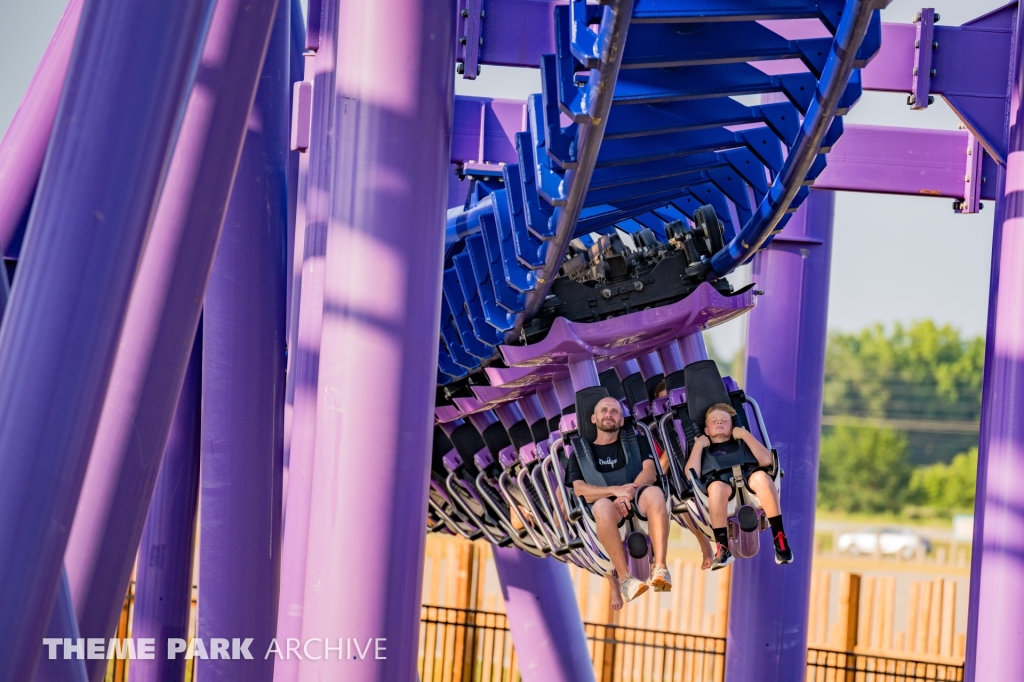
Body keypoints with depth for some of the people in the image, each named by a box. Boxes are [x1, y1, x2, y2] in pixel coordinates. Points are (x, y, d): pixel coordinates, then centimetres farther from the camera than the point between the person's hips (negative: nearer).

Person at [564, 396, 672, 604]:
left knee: (654, 493, -36)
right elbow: (580, 490, 2)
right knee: (602, 506, -40)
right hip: (607, 503, -1)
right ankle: (625, 579, -40)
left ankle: (660, 568, -43)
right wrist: (616, 490, -16)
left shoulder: (635, 443, 22)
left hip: (636, 499, 1)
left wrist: (627, 493, -17)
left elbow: (649, 473, 4)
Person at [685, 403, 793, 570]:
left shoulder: (740, 443, 30)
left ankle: (780, 540, -34)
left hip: (747, 479, 1)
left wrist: (745, 435, 10)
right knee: (717, 486, -38)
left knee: (761, 476, -35)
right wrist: (698, 445, 11)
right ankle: (723, 548, -34)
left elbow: (766, 461, 10)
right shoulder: (702, 449, 28)